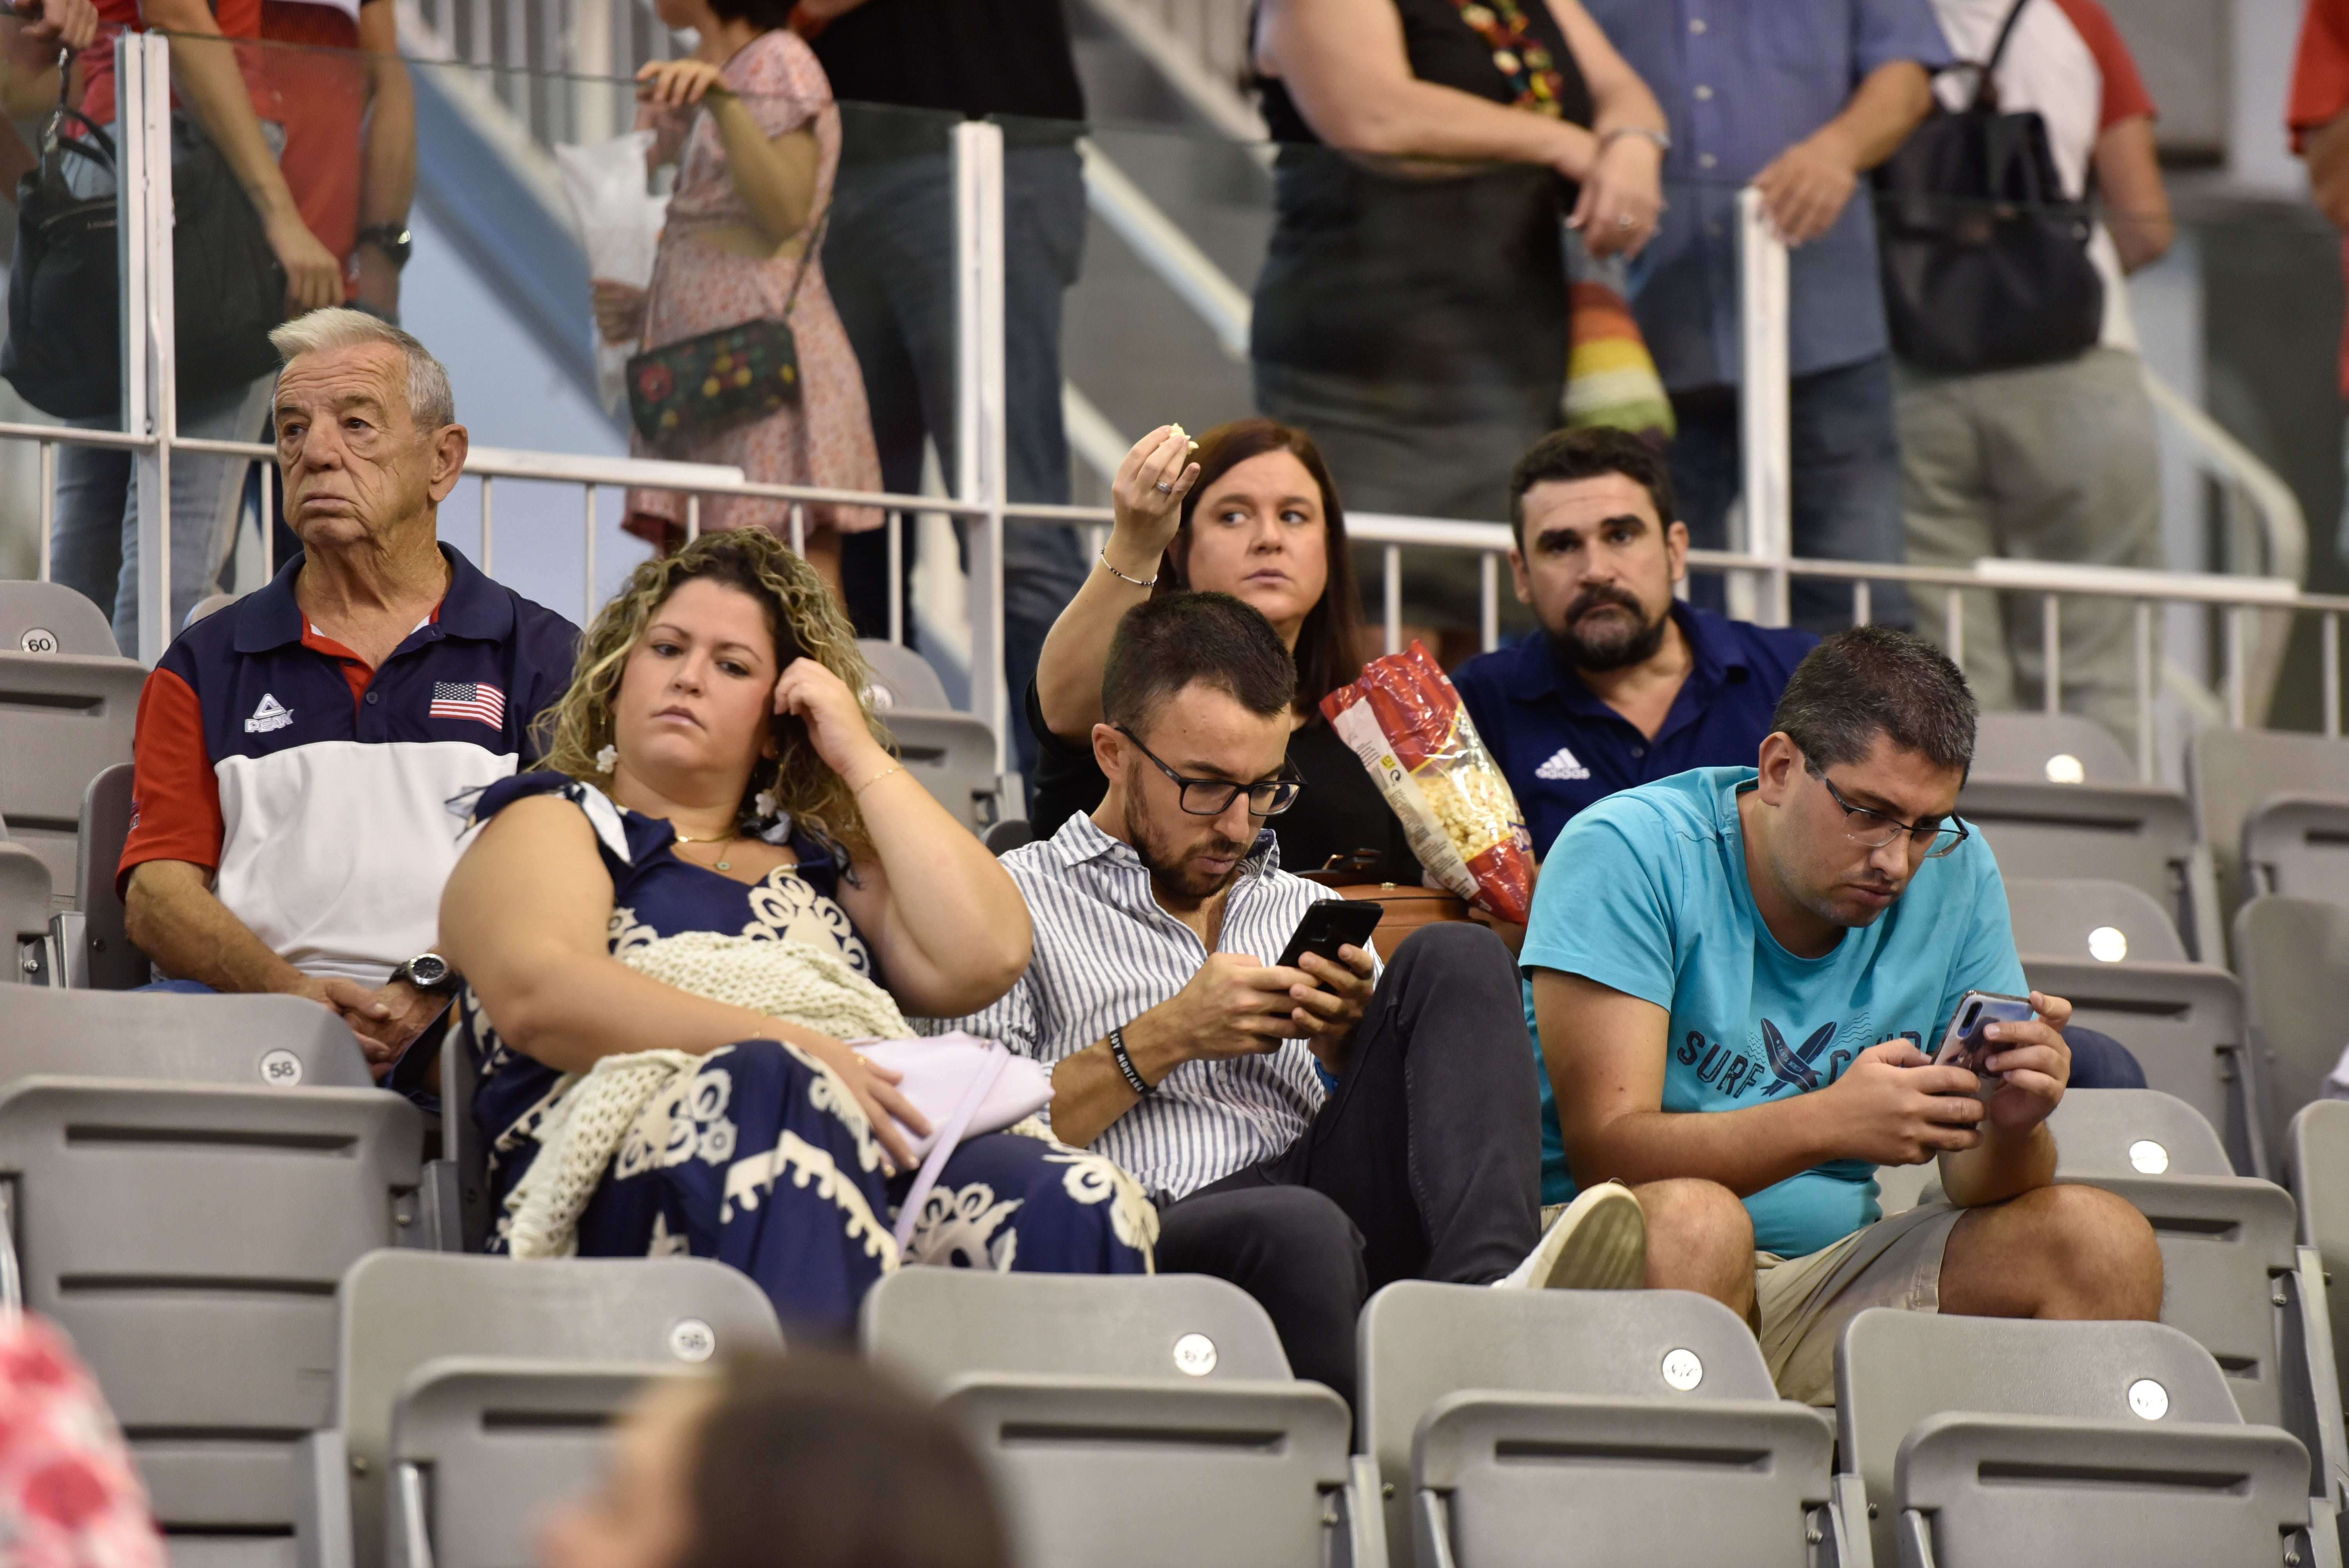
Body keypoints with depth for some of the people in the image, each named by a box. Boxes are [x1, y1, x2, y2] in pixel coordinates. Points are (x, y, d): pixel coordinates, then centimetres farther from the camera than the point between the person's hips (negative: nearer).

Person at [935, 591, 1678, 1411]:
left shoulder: (1309, 912, 31)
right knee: (1296, 1229, -40)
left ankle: (1486, 1290, -37)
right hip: (1154, 1236, -5)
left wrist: (1351, 1046, 5)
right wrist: (1160, 1043, -3)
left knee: (1451, 958, -15)